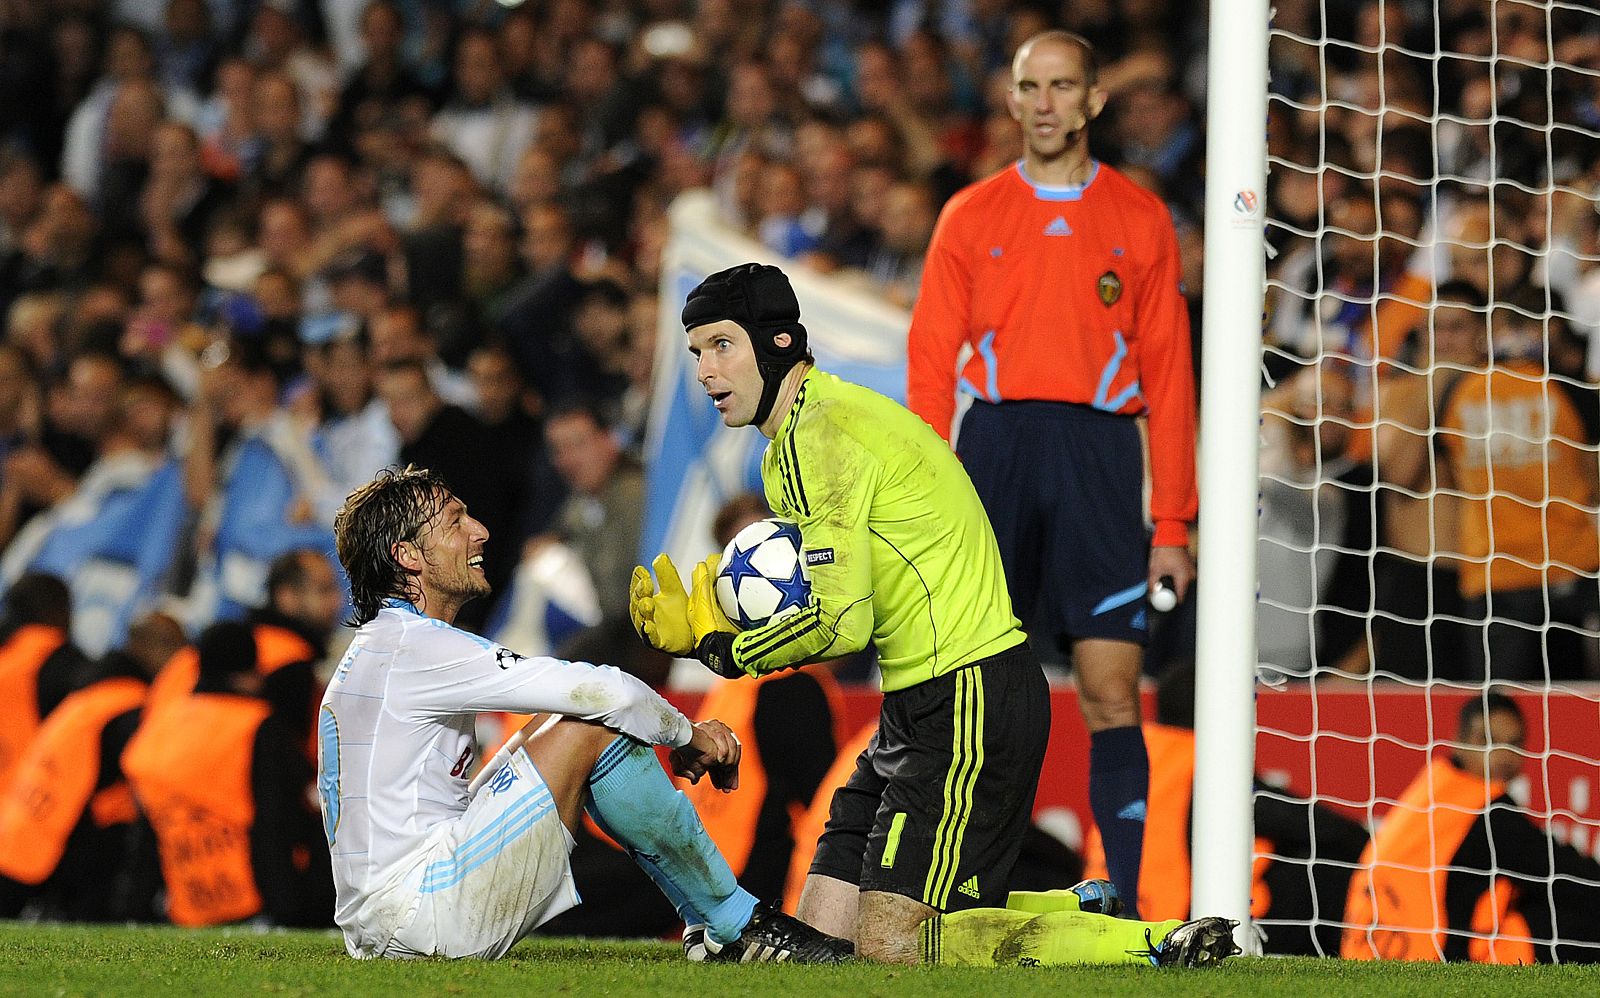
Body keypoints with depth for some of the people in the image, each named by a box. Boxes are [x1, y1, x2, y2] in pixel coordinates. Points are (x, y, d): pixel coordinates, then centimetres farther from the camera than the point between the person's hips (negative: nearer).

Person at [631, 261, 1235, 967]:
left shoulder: (820, 435, -13)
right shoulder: (788, 448, 19)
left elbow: (842, 622, -21)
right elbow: (834, 612, 16)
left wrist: (725, 651, -6)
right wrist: (700, 632, 3)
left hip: (968, 706, -10)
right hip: (920, 706, 10)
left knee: (888, 949, -13)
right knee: (825, 932, 7)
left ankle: (1162, 948, -9)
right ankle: (1083, 913, 14)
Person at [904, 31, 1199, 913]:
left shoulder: (1139, 219, 9)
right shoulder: (970, 216, 11)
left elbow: (1168, 375, 7)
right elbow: (930, 364, 7)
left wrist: (1171, 524, 1)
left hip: (1099, 454, -1)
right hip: (994, 445, 1)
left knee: (1112, 697, -7)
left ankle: (1123, 900, -6)